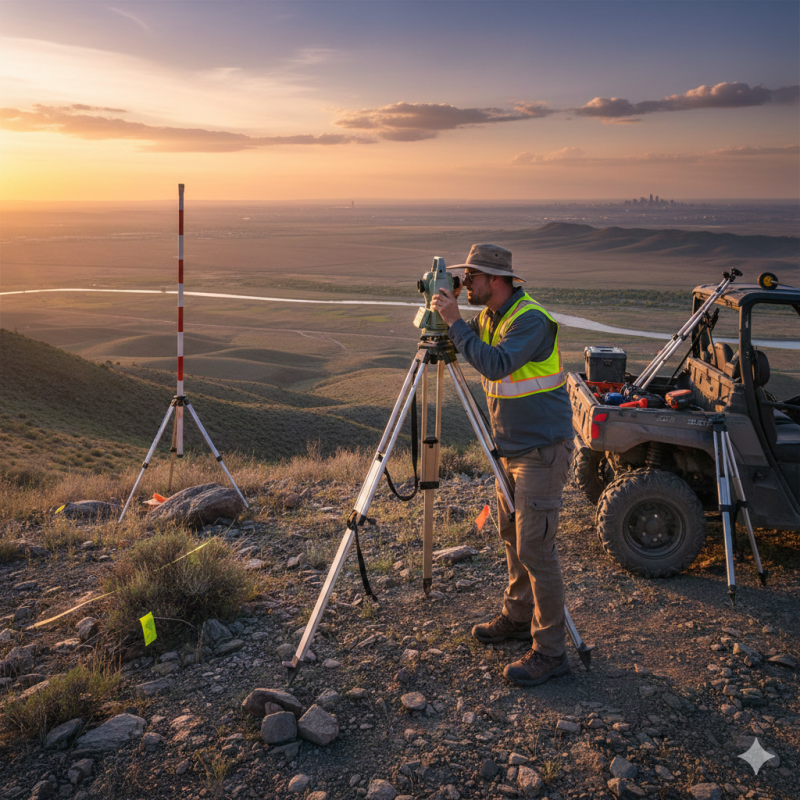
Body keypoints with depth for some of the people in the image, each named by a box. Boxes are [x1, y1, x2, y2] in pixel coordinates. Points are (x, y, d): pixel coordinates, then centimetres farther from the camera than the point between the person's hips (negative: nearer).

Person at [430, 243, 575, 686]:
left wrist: (455, 322, -27)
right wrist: (441, 314, 1)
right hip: (512, 448, 10)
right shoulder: (488, 317, 8)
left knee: (534, 547, -9)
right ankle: (517, 617, 36)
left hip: (542, 450, -10)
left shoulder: (531, 319, -20)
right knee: (512, 535, 19)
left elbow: (495, 365, -33)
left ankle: (550, 652, 0)